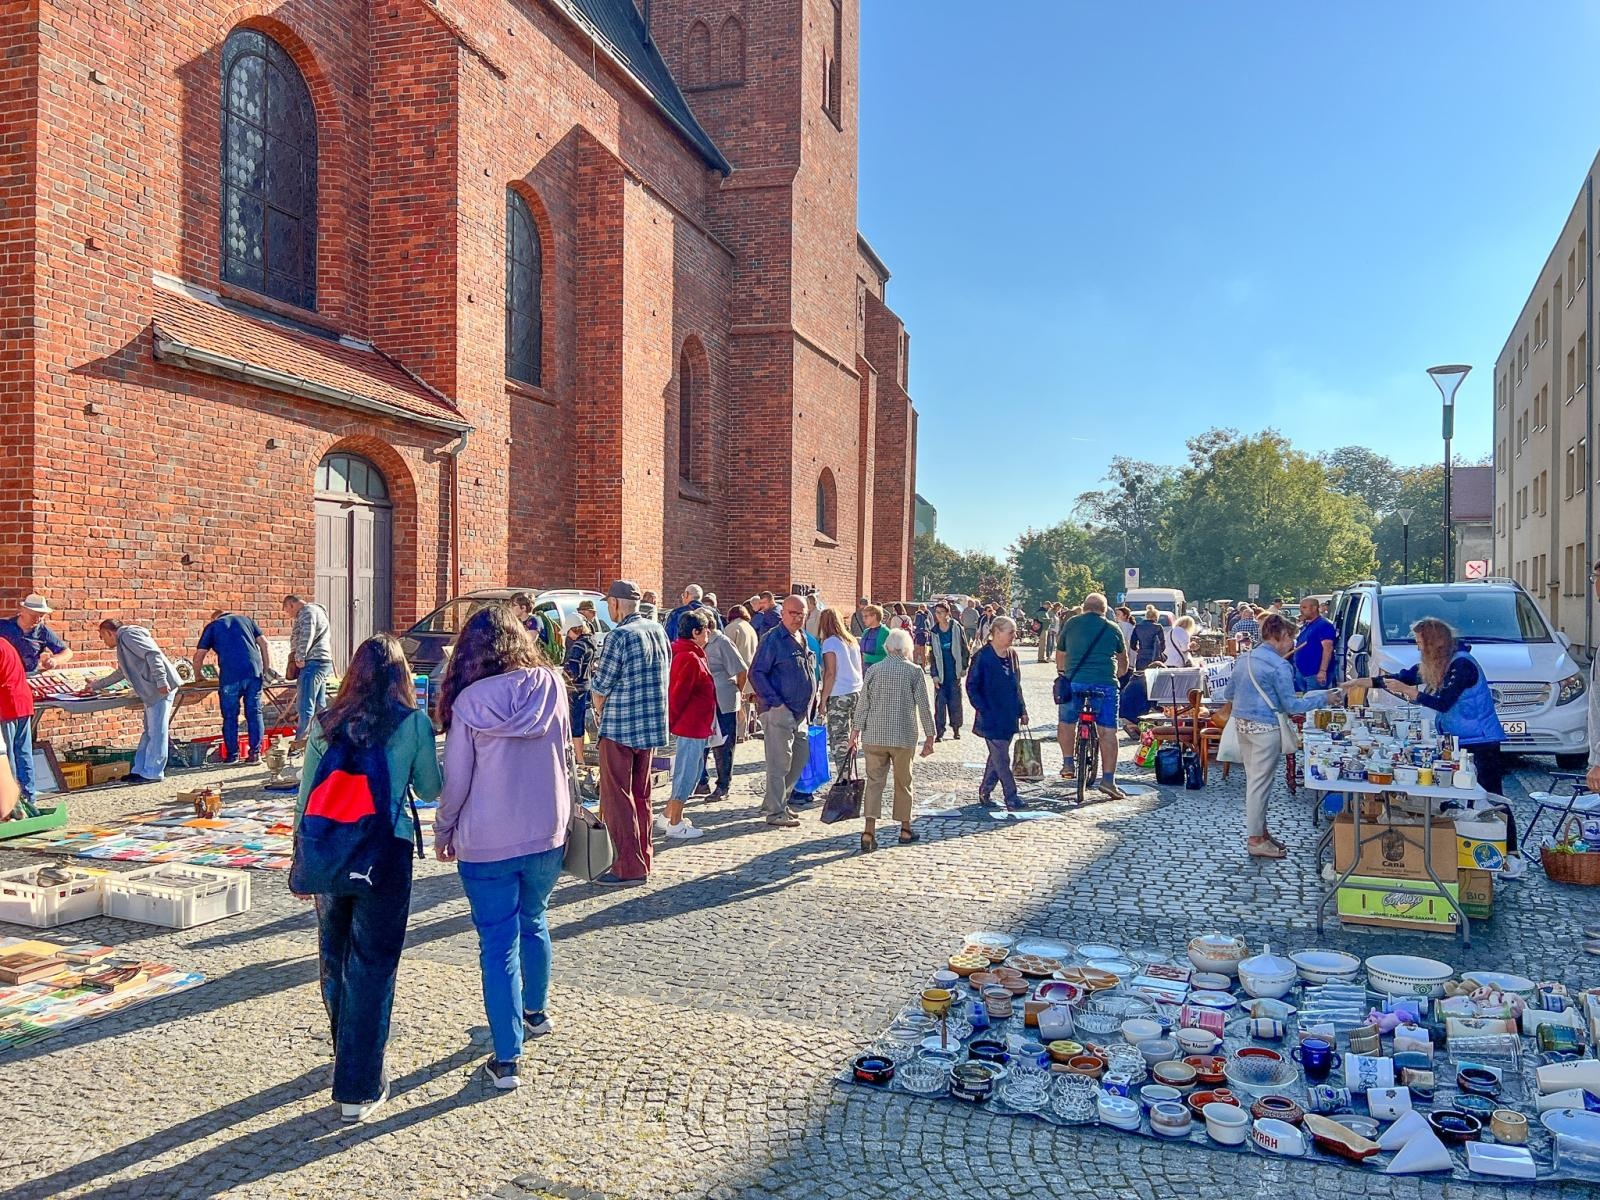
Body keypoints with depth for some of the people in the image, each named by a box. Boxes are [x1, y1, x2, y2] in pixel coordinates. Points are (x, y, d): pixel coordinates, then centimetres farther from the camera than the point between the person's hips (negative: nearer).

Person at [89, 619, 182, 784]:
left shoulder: (128, 635, -4)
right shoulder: (124, 642, 29)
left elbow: (153, 654, -18)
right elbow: (121, 673, 42)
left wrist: (161, 680, -25)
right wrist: (96, 685, 48)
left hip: (162, 688, -11)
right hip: (152, 692, 11)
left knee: (156, 731, -6)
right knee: (149, 731, 13)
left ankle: (152, 773, -3)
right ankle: (140, 770, 19)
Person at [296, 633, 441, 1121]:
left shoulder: (325, 723, 2)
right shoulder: (413, 723, -7)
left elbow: (306, 795, 7)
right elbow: (431, 789, 4)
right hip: (386, 853, -4)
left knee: (334, 958, 21)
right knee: (372, 967, 4)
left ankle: (346, 1054, 41)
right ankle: (358, 1088, 8)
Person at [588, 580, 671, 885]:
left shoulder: (620, 636, -16)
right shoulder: (658, 630, 7)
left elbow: (600, 686, -12)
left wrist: (599, 711, 8)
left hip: (620, 727, -7)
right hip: (653, 726, 8)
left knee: (617, 796, 0)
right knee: (641, 794, 16)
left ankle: (628, 867, 0)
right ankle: (642, 859, 22)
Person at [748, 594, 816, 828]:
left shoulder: (804, 639, 13)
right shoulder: (773, 640, -12)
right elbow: (756, 673, -15)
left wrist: (810, 704, 15)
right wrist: (776, 702, -19)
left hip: (800, 712, 9)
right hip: (779, 711, -9)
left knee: (801, 757, 14)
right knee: (779, 763, -4)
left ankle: (775, 802, 27)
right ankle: (776, 812, 4)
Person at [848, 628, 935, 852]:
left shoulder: (874, 670, 4)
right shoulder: (915, 671, -2)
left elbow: (862, 704, 5)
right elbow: (923, 706, -2)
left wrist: (855, 733, 11)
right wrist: (929, 736, 6)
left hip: (874, 736, 2)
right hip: (904, 737, -2)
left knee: (874, 782, 2)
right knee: (903, 783, 12)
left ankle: (869, 831, -9)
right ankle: (905, 829, 23)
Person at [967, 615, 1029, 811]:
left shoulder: (1012, 655, 9)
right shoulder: (982, 656, -12)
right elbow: (971, 686, -9)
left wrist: (1022, 710, 15)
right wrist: (982, 709, -15)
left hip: (1009, 717, 7)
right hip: (991, 718, -7)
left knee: (997, 756, 14)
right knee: (1002, 758, -5)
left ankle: (985, 791, 26)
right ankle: (1011, 798, -1)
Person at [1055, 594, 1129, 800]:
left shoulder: (1071, 624, 11)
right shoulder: (1112, 628, 11)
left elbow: (1060, 656, 20)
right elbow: (1123, 658, 27)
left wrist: (1062, 673, 41)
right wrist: (1121, 673, 49)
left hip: (1074, 682, 1)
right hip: (1105, 684, -1)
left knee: (1066, 722, 22)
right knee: (1107, 732, 2)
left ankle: (1068, 763, 17)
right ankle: (1108, 779, -1)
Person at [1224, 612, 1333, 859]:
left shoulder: (1244, 658, 10)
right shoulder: (1279, 666, -14)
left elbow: (1230, 694, 16)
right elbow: (1290, 705, -11)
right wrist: (1322, 698, -2)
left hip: (1242, 724, 8)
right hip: (1265, 728, -8)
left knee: (1253, 779, 16)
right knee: (1260, 782, -1)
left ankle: (1260, 831, 25)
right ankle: (1255, 841, 5)